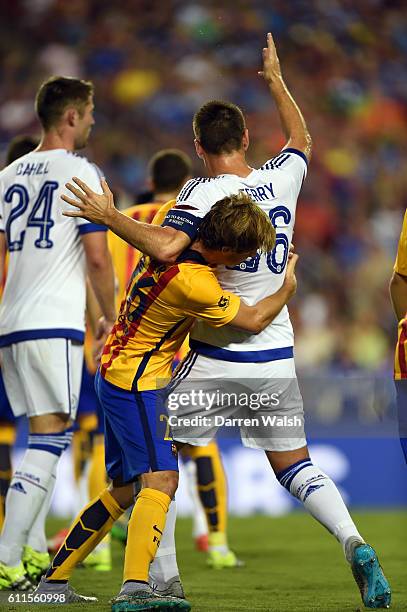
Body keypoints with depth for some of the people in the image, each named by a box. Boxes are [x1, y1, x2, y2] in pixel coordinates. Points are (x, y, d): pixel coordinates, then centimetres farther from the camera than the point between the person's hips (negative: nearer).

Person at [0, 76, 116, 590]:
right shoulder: (80, 173, -5)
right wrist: (110, 317, 5)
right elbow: (97, 258, -9)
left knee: (45, 434, 17)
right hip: (54, 325, -7)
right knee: (48, 440, -7)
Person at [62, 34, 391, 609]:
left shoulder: (203, 193, -12)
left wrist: (110, 216, -18)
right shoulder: (282, 178, 3)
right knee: (294, 464, 14)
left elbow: (164, 246, -30)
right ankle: (354, 544, -7)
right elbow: (301, 140, 26)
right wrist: (276, 79, 37)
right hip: (277, 356, 4)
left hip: (216, 359, -4)